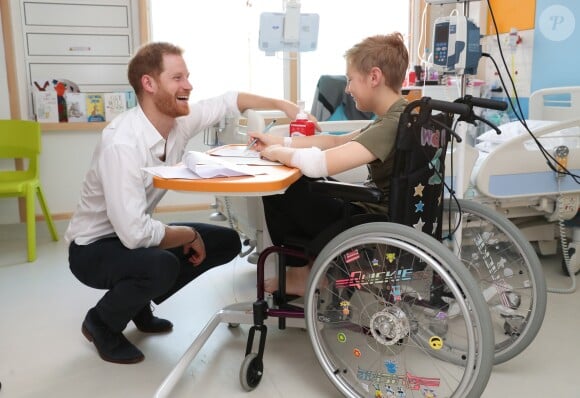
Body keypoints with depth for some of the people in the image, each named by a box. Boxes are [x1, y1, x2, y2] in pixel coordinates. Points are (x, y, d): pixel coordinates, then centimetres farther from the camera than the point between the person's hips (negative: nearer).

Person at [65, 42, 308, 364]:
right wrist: (189, 235, -20)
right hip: (94, 247, -7)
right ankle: (101, 322, -1)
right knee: (161, 266, -36)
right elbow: (135, 233, -35)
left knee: (226, 242, 4)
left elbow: (229, 101, 6)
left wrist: (282, 105, -3)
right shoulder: (123, 144, -32)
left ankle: (138, 304, 17)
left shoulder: (180, 120, -11)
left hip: (134, 234, 8)